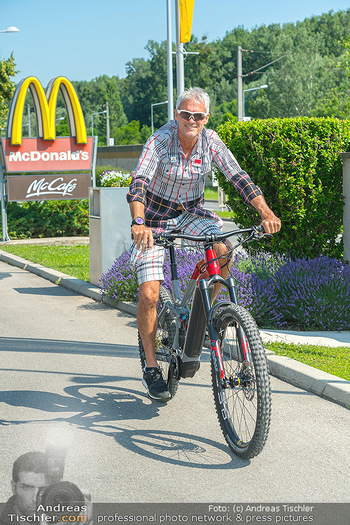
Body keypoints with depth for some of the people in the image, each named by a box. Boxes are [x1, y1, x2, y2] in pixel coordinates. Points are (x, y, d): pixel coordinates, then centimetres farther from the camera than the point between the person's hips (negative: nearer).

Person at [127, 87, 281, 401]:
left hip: (191, 214, 4)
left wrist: (265, 212, -29)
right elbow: (138, 182, -34)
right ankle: (151, 367, 2)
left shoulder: (210, 141, -11)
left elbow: (237, 176, -15)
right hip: (154, 219, -3)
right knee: (149, 294, -14)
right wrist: (138, 222, -52)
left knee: (224, 250, -26)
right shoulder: (160, 141, -22)